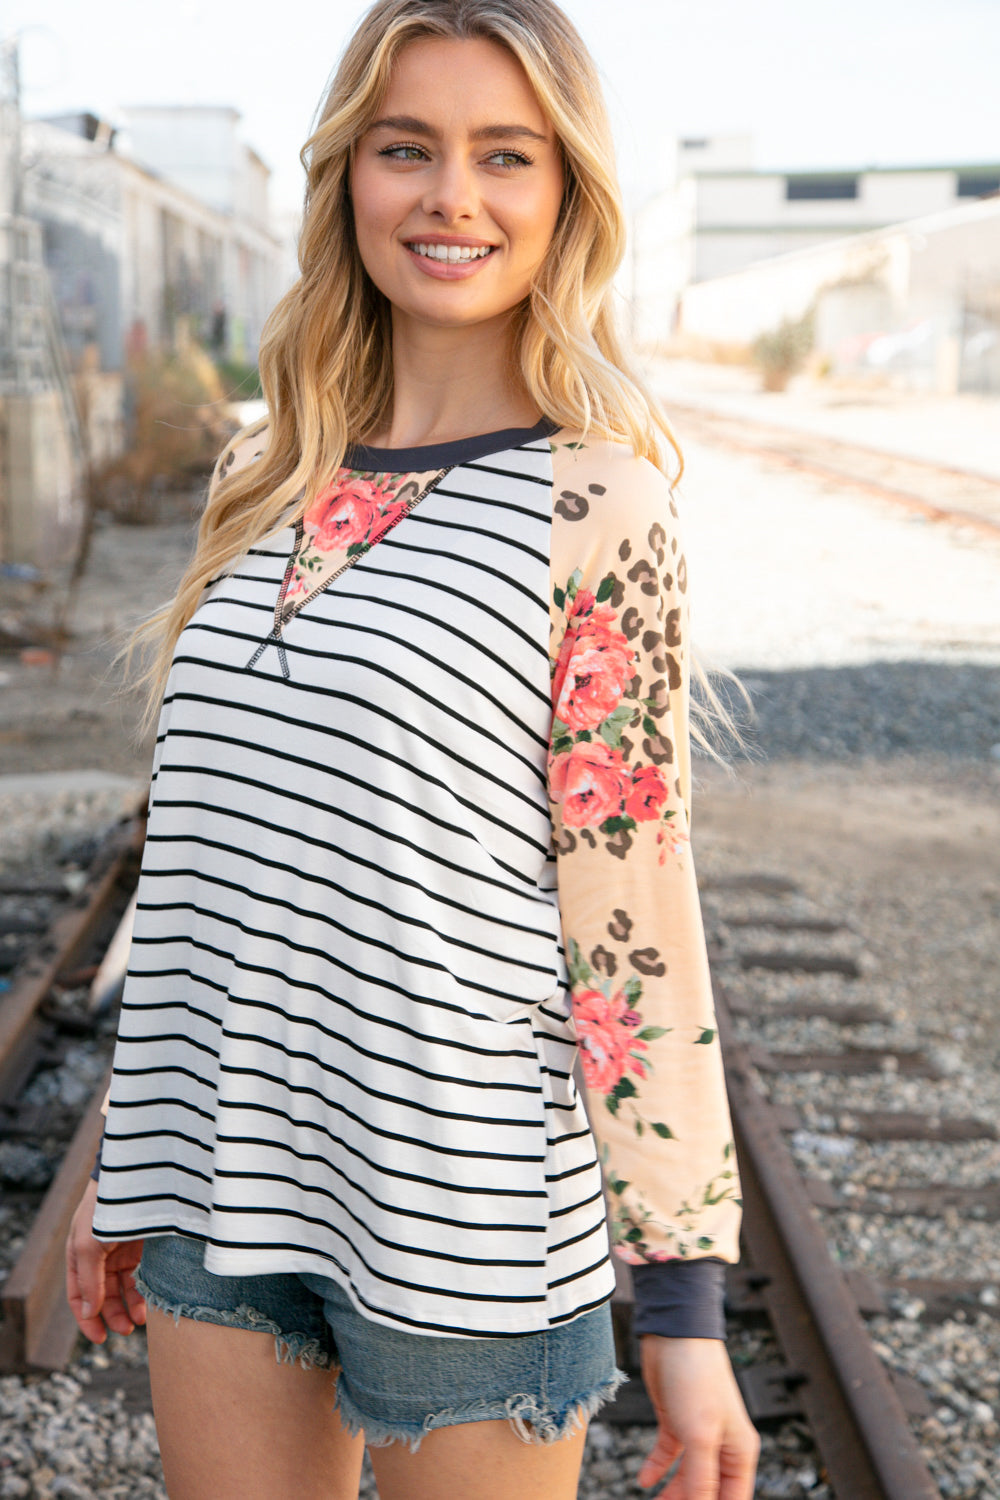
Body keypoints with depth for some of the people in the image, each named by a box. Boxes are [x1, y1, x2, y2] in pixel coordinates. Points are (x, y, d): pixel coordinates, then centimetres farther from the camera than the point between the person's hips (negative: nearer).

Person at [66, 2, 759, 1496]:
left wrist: (684, 1306, -9)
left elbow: (634, 909, -10)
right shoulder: (267, 484, 7)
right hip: (224, 1193, 5)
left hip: (463, 1205, -5)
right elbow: (201, 853, 12)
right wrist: (129, 1167, 16)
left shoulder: (593, 505, -9)